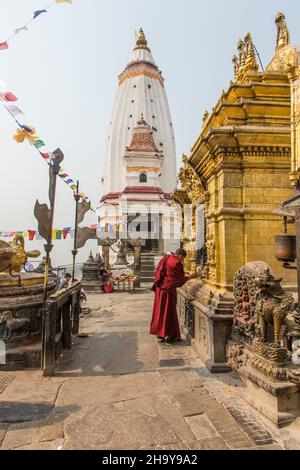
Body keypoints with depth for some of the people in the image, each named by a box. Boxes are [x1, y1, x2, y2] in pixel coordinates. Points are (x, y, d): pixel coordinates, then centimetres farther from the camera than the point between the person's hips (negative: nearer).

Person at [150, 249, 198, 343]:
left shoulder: (166, 258, 7)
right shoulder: (177, 263, -15)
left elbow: (158, 273, 12)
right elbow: (180, 278, -7)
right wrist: (191, 277, 6)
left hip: (160, 288, 7)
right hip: (169, 289, -7)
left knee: (160, 310, 13)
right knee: (168, 311, 2)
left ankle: (159, 332, 22)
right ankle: (169, 335, 10)